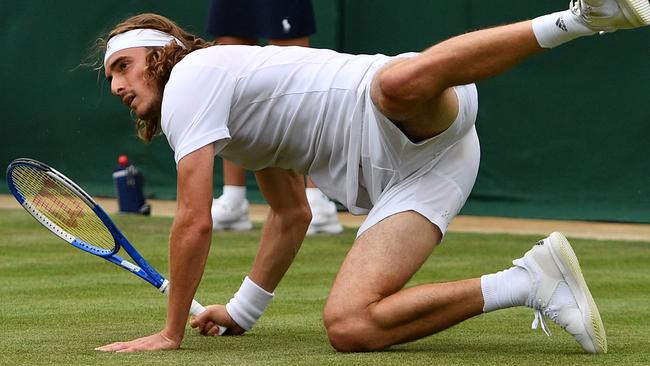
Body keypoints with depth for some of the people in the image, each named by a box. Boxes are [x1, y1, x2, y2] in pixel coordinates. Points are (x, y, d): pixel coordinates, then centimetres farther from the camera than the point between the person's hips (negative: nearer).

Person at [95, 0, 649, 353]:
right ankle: (532, 283, -5)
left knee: (401, 80, -46)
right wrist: (242, 311, 37)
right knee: (348, 329, -10)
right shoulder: (234, 116, 31)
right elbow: (292, 215, 40)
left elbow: (195, 223, -6)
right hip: (403, 175, 9)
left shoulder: (190, 76, 1)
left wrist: (171, 334, 1)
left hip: (399, 122, -9)